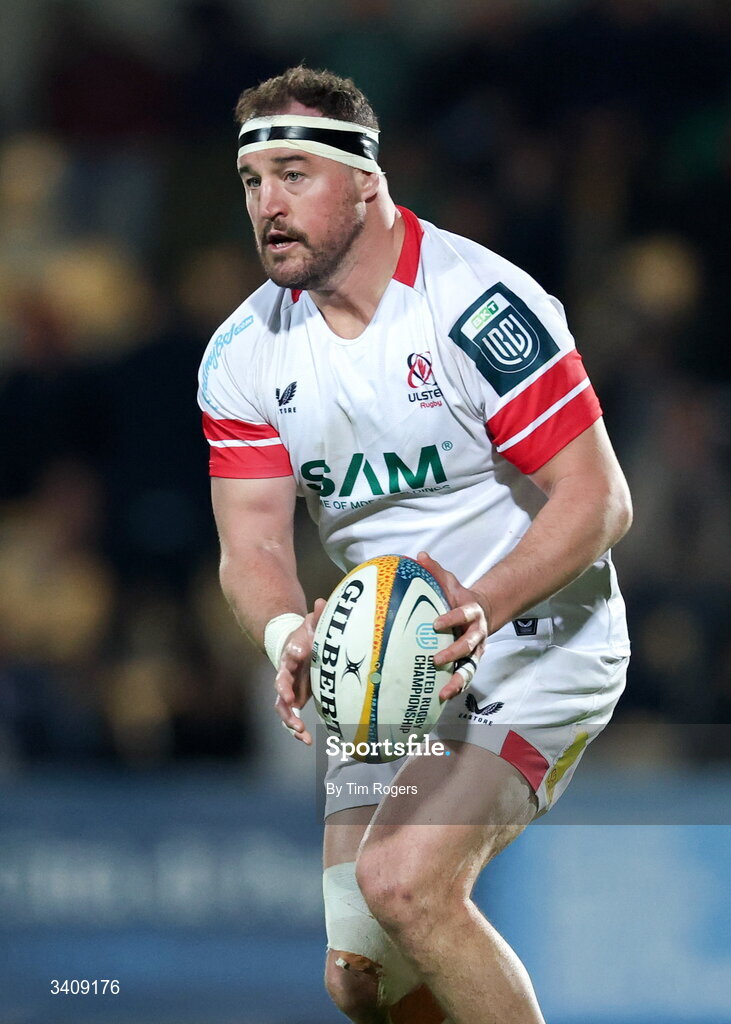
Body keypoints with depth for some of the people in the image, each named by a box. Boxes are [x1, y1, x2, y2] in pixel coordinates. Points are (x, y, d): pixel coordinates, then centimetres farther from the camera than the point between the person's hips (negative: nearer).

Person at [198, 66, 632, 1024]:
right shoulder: (245, 354, -1)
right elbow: (250, 544, -3)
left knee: (404, 882, -27)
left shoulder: (480, 303, -19)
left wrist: (481, 607, -35)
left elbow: (599, 499, -19)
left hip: (538, 647, -6)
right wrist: (288, 634, -27)